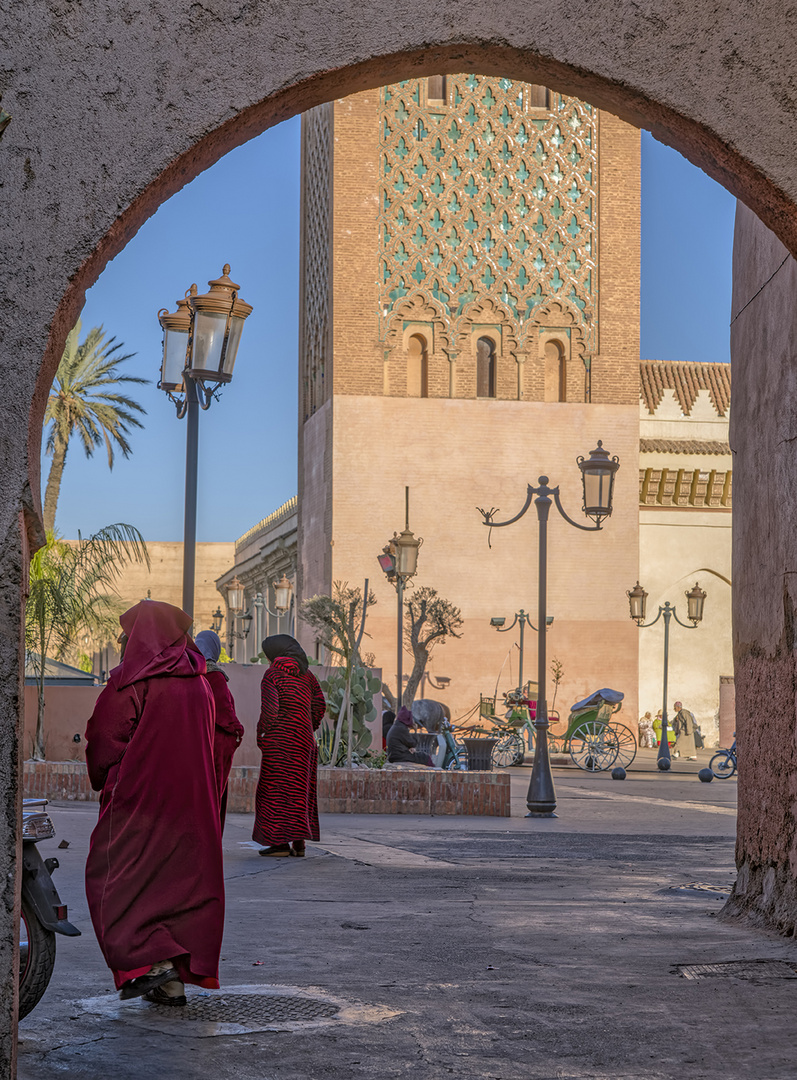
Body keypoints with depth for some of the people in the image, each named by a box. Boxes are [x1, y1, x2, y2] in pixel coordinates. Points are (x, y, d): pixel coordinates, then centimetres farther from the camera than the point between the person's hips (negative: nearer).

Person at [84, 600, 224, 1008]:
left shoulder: (131, 682, -10)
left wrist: (104, 783, 10)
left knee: (115, 879, 2)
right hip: (191, 800, 6)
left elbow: (103, 743, -7)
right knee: (182, 879, 9)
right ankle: (176, 979, 9)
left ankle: (150, 960, -13)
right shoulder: (198, 683, 9)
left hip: (138, 797, -6)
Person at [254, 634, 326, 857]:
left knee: (276, 789, -1)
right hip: (304, 739, 6)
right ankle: (299, 842, 11)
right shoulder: (306, 674, 10)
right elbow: (319, 706, 6)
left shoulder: (272, 674, -8)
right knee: (299, 789, 11)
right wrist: (308, 729, 15)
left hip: (280, 739, -6)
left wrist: (261, 734, -3)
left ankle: (280, 841, -5)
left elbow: (269, 708, -16)